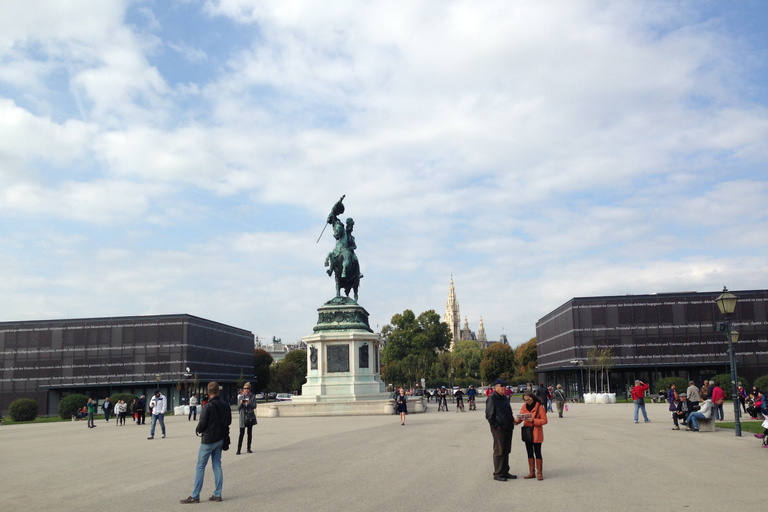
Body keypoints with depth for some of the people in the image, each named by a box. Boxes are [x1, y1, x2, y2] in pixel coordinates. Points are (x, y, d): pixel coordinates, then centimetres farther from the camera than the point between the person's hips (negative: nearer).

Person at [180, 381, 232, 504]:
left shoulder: (207, 407, -18)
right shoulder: (225, 405, 2)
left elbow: (202, 423, -16)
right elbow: (229, 421, 10)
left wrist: (198, 431, 4)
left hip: (208, 440, -6)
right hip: (220, 439, 6)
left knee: (200, 467, 1)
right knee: (217, 465, 11)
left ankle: (195, 496, 4)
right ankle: (217, 494, 12)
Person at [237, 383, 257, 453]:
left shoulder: (253, 396, 5)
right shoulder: (240, 397, 5)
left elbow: (254, 406, -4)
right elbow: (238, 408, 3)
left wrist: (249, 403, -22)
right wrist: (240, 403, -17)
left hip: (250, 417, 1)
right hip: (243, 417, -1)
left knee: (250, 433, 7)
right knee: (241, 434, -7)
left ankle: (248, 448, 17)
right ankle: (238, 450, -4)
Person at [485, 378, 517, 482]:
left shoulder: (504, 398, 16)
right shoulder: (491, 399, -11)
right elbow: (489, 415, -14)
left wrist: (513, 420, 8)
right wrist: (497, 426, -16)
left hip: (508, 428, 8)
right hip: (498, 429, -8)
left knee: (506, 451, 13)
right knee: (499, 452, -3)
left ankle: (505, 472, 22)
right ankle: (497, 474, 5)